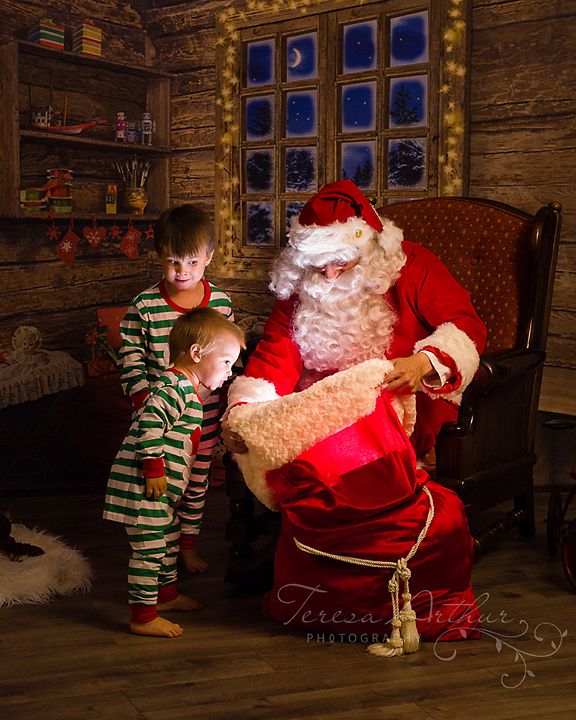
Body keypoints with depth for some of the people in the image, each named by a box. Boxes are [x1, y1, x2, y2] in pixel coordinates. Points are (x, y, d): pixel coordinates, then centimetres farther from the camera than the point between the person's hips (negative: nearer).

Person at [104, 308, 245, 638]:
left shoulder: (191, 389, 15)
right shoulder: (175, 387, -19)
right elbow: (148, 425, -28)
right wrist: (154, 470, -26)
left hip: (164, 488, 11)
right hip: (144, 485, -11)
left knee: (169, 540, 24)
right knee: (149, 549, -5)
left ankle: (167, 594, 41)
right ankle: (143, 617, 4)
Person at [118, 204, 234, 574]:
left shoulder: (220, 301, -3)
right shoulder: (145, 305, -10)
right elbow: (130, 355, -4)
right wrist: (142, 395, -13)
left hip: (204, 409, 2)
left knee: (197, 479, 15)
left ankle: (189, 544, 33)